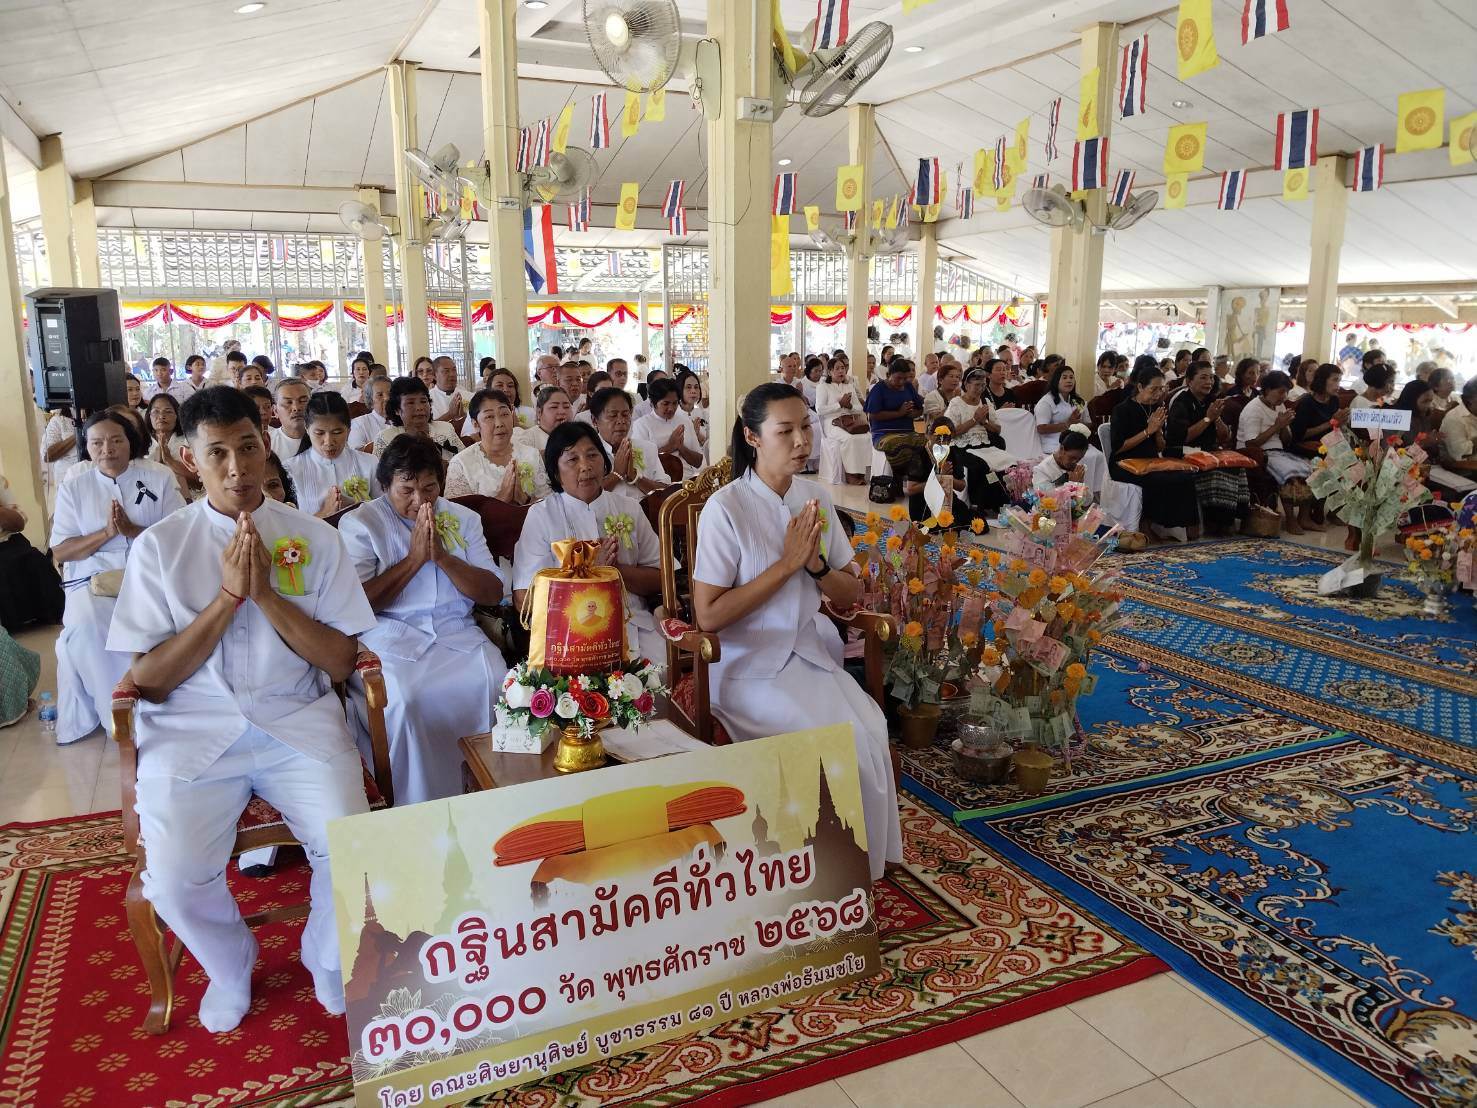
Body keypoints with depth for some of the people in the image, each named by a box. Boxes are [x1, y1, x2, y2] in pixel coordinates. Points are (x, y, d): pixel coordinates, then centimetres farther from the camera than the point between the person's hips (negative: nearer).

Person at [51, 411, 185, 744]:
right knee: (85, 625, -30)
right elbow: (60, 551, 6)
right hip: (93, 578, 1)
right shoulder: (73, 487, 10)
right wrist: (106, 533, -10)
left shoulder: (160, 478, 6)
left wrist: (132, 530, -13)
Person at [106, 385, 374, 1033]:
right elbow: (147, 680, -2)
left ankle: (329, 958, 14)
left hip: (299, 720, 0)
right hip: (193, 729, 0)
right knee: (176, 878, -21)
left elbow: (341, 663, -1)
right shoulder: (159, 545, 2)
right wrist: (227, 596, -12)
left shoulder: (315, 537, 4)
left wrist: (265, 594, -13)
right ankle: (229, 969, 15)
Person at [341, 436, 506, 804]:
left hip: (458, 632, 3)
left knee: (496, 687, -27)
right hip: (390, 635, -2)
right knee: (406, 700, -33)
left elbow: (493, 594, 6)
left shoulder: (464, 519, 14)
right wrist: (414, 559, -8)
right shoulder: (360, 523, 5)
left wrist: (442, 557, -8)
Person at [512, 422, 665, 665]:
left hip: (634, 624, 4)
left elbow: (658, 579, 11)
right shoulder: (541, 515, 4)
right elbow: (524, 601, -4)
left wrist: (614, 568, -8)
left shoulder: (629, 508, 15)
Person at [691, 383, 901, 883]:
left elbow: (851, 595, 11)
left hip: (813, 654, 5)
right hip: (751, 666, -5)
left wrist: (817, 564, -11)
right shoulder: (725, 508, -11)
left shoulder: (816, 498, 7)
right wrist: (786, 564, -17)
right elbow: (708, 616, -15)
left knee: (869, 730, -21)